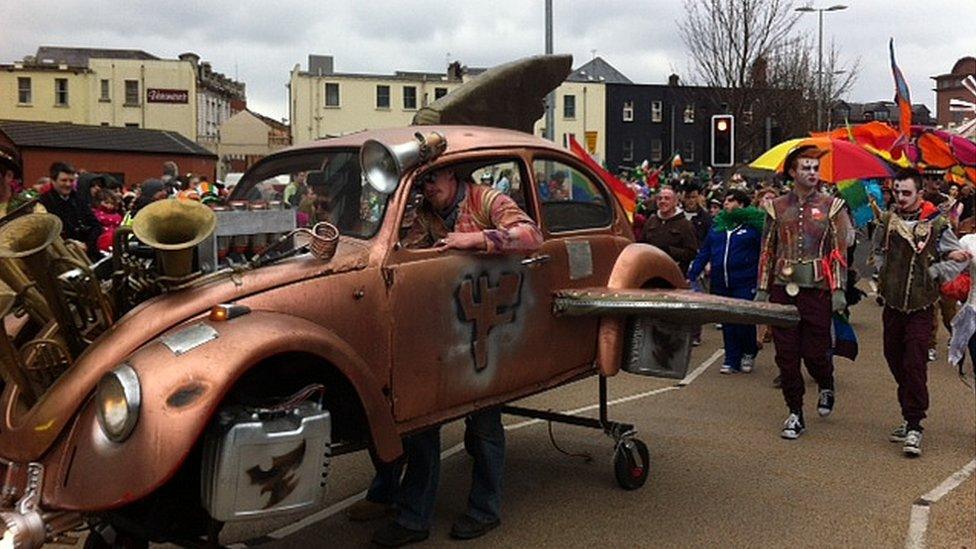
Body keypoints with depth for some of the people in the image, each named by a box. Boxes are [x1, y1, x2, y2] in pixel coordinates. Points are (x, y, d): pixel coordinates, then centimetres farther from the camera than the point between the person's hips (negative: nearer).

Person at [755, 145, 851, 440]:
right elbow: (767, 250, 9)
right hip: (783, 289, 2)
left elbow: (840, 251, 1)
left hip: (817, 290, -2)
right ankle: (796, 413, 16)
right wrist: (762, 289, 6)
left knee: (815, 352, 1)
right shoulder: (777, 207, 7)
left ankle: (826, 387, 35)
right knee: (786, 354, 3)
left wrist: (839, 290, -6)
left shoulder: (831, 206, 2)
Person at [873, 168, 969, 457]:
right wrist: (885, 274, 9)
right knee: (895, 360, 11)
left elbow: (961, 258, 2)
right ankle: (910, 416, 27)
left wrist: (932, 272, -7)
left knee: (914, 364, -10)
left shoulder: (936, 225, -7)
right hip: (893, 305, 4)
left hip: (920, 306, -4)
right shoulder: (886, 222, 4)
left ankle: (914, 427, -4)